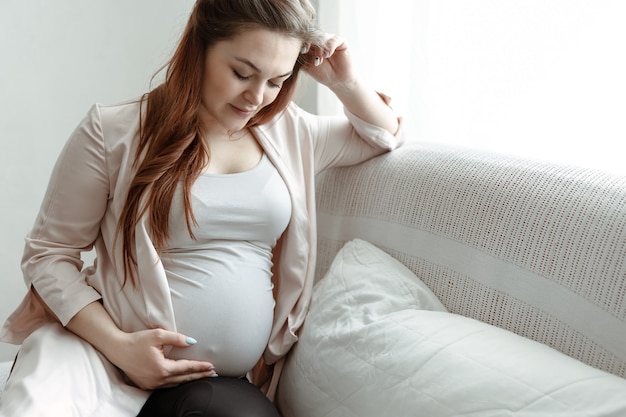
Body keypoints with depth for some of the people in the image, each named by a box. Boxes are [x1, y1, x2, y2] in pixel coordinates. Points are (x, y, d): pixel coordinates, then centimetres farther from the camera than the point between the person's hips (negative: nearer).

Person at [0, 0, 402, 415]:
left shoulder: (290, 131, 7)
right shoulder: (111, 132, -6)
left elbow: (383, 137, 22)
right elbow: (49, 252, -2)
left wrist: (346, 83, 2)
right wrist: (117, 345, -15)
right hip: (101, 349, -4)